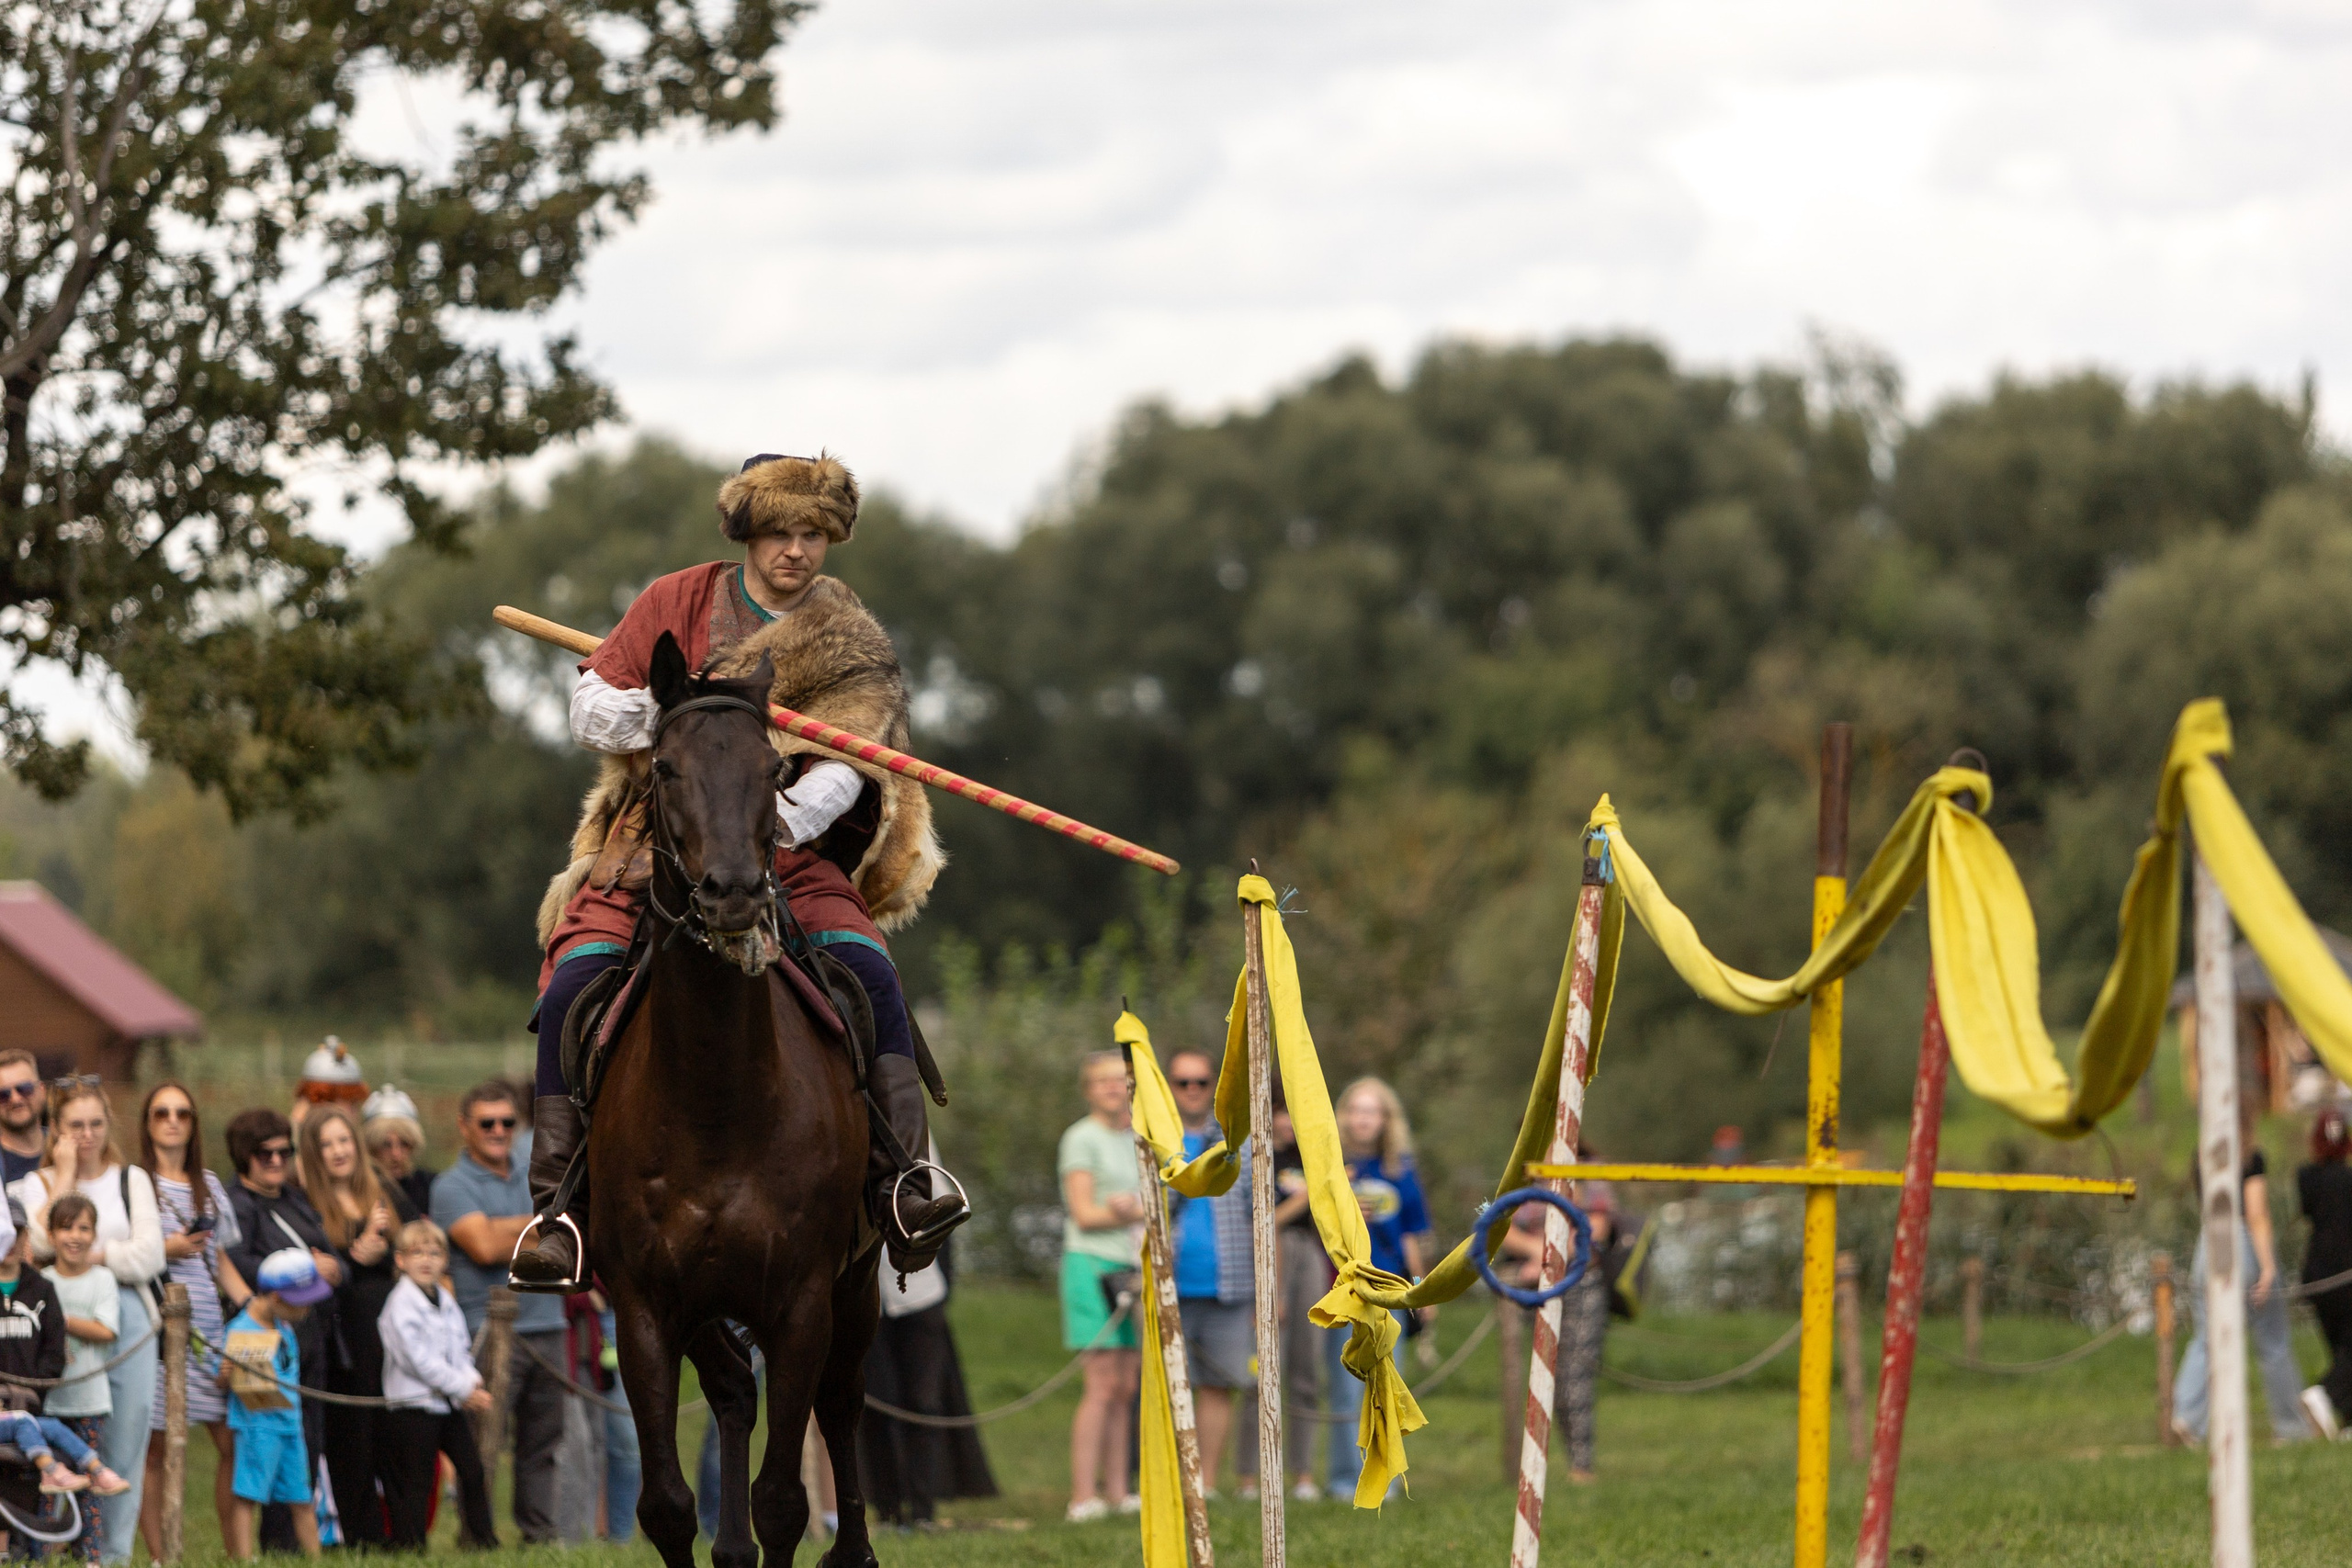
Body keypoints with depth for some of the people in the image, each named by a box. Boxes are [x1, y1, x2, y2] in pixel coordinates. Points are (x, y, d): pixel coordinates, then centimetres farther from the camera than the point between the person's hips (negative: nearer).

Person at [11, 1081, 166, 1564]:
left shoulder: (132, 1180, 15)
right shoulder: (36, 1184, 10)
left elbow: (149, 1255, 3)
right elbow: (40, 1244, -10)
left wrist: (94, 1256, -6)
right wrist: (64, 1176, -5)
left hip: (128, 1320, 2)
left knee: (123, 1447, 1)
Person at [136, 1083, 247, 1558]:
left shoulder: (209, 1186, 18)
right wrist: (164, 1250, -12)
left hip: (207, 1330, 5)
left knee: (233, 1439, -2)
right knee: (155, 1447, -4)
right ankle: (158, 1558, 1)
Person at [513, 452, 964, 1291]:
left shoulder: (852, 647, 6)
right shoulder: (677, 602, 6)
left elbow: (840, 768, -7)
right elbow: (591, 709, 6)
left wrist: (783, 820, -28)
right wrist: (667, 715, -15)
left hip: (784, 850, 0)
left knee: (865, 965, -26)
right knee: (575, 981, -23)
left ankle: (900, 1176, -26)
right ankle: (558, 1205, -19)